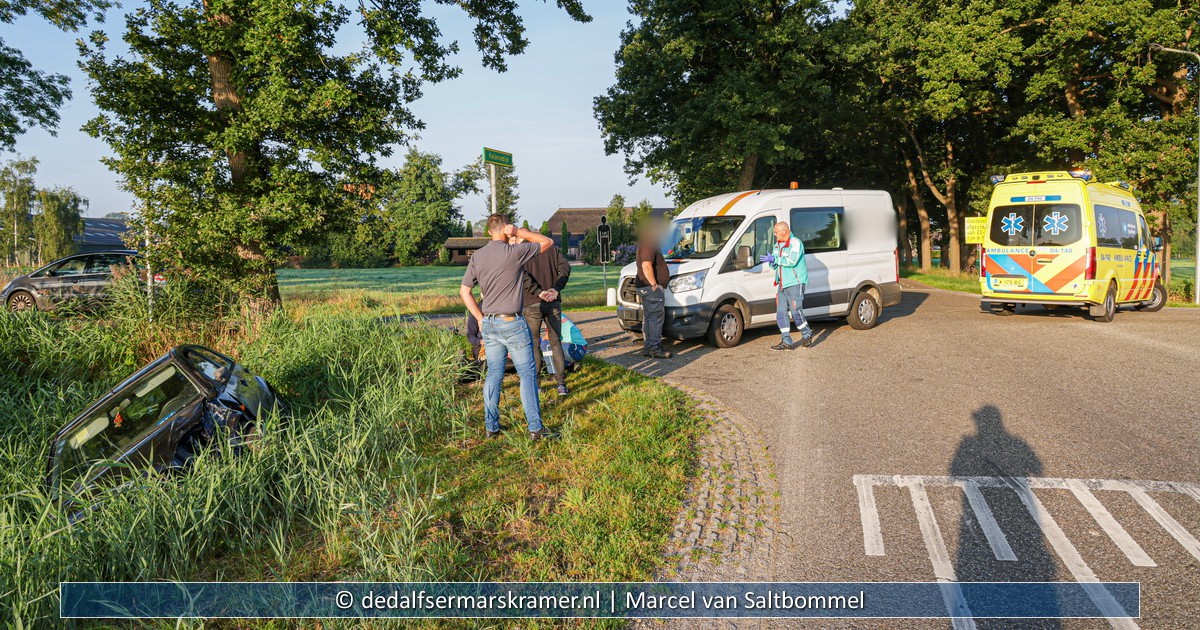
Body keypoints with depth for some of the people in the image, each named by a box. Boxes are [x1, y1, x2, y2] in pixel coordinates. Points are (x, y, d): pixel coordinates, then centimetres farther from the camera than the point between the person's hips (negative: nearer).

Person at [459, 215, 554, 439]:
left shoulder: (477, 256, 5)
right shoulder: (513, 252, -12)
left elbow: (464, 291, 8)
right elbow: (547, 242, 1)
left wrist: (480, 318, 11)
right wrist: (519, 232, -1)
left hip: (489, 323, 6)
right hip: (512, 323, -5)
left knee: (493, 374, 12)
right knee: (527, 374, 2)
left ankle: (491, 427, 17)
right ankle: (535, 427, 2)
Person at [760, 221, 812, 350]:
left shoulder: (795, 243, -7)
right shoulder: (777, 246, 18)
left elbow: (792, 261, -20)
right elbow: (775, 266, 20)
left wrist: (775, 259, -19)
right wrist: (772, 263, -3)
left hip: (795, 283, -8)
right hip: (782, 285, 8)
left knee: (796, 311, -10)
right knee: (781, 313, 2)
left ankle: (807, 334, 12)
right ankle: (786, 342, 6)